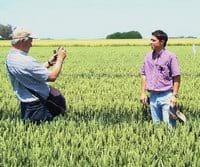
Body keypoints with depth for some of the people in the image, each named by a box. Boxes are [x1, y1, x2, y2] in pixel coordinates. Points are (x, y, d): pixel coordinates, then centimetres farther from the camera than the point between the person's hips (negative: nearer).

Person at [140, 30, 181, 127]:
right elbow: (144, 75, 14)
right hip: (153, 96, 5)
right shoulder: (148, 57, 8)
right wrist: (143, 93, 8)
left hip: (166, 96, -5)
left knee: (169, 125, -4)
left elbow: (177, 77, -7)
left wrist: (174, 95, -12)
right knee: (156, 124, 12)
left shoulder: (170, 57, -7)